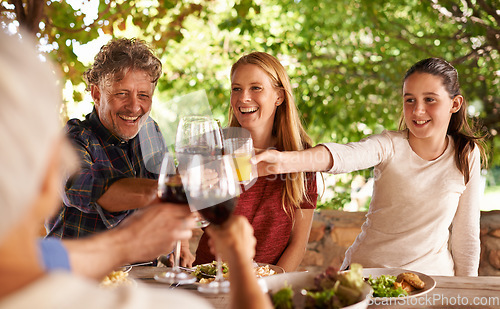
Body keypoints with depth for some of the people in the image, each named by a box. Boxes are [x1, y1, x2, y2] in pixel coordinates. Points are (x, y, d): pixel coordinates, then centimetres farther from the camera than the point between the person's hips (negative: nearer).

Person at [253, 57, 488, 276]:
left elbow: (466, 233, 5)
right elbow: (343, 155, -31)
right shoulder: (389, 146, -9)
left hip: (432, 276, 2)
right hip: (365, 268, -1)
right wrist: (285, 161, -51)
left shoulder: (467, 156, -2)